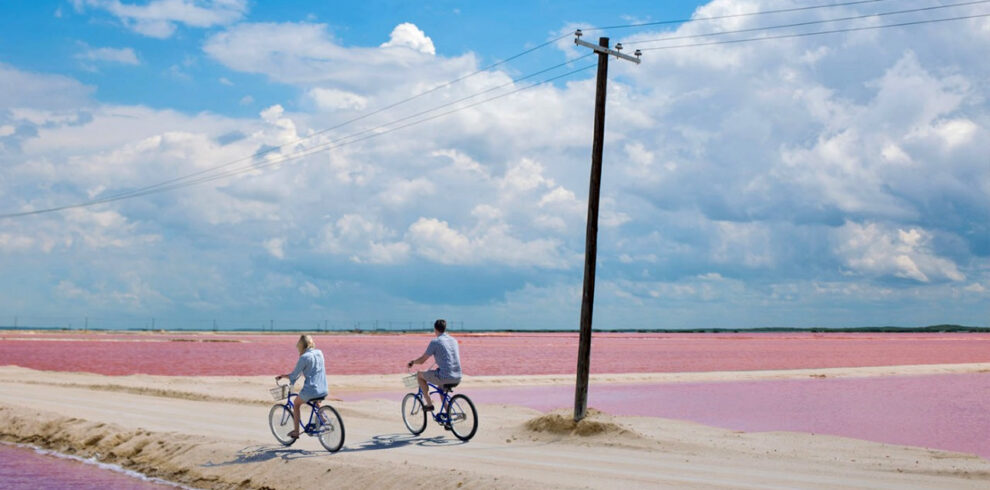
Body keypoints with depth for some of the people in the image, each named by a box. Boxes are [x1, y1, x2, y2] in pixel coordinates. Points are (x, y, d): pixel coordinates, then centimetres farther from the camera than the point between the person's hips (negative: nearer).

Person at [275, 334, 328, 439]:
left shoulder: (304, 357, -10)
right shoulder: (319, 353, 9)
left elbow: (294, 375, -7)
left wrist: (282, 376, 9)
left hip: (310, 390, -6)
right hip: (323, 391, 6)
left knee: (296, 404, 21)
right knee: (316, 403, 39)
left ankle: (296, 431, 21)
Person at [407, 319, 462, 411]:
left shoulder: (435, 342, -6)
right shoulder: (454, 340, 14)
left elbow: (422, 360, 0)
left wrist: (412, 362, 21)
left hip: (445, 377, -7)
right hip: (457, 378, 7)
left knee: (419, 375, 15)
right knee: (441, 385, 38)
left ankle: (429, 404, 11)